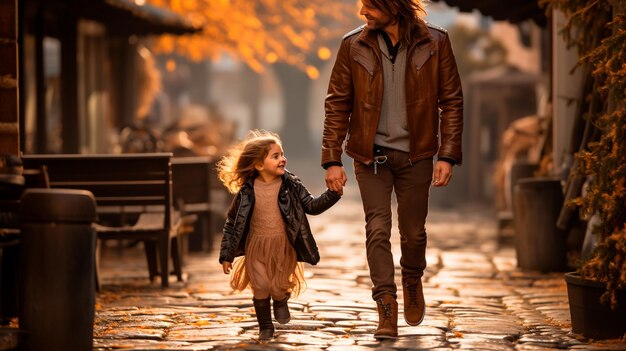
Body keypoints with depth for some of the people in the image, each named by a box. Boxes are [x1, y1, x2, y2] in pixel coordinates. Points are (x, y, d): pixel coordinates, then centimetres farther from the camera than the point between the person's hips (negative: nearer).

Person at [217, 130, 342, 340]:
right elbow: (232, 223, -1)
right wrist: (226, 255, -1)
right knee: (261, 288, 0)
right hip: (257, 246, 0)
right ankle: (265, 326, 21)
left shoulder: (290, 185, -4)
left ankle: (281, 301, 36)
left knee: (280, 287, -2)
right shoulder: (247, 191, -7)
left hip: (284, 246, 0)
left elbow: (312, 206, 0)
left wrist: (333, 195, -16)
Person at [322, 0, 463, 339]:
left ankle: (412, 283, 40)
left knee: (413, 232, 10)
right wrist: (332, 160, -6)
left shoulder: (435, 43, -7)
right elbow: (337, 104, -2)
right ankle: (387, 310, -4)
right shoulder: (354, 45, -6)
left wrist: (448, 155, -8)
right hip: (371, 155, 0)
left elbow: (451, 101, -2)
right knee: (378, 229, -8)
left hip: (416, 155, 0)